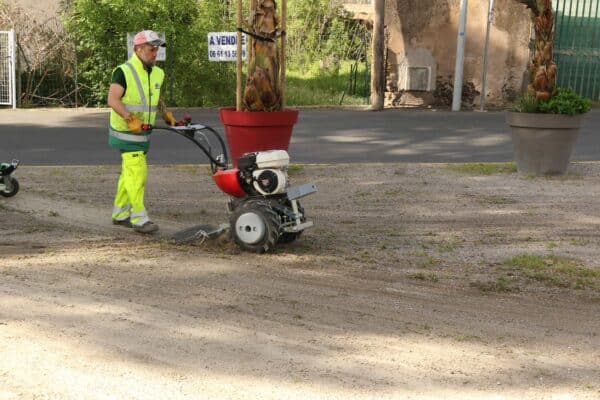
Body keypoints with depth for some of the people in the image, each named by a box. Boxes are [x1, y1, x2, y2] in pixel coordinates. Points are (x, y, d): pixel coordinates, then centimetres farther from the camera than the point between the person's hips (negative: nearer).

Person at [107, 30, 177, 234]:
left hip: (143, 132, 8)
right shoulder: (124, 72, -14)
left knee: (129, 173, 14)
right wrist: (131, 119, -32)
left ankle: (120, 214, 24)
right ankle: (139, 219, -9)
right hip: (126, 132, -8)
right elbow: (112, 100, -24)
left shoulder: (157, 74, 10)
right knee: (137, 173, -12)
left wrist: (167, 115, 15)